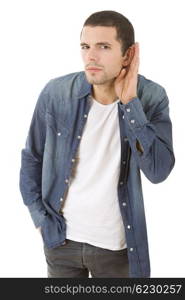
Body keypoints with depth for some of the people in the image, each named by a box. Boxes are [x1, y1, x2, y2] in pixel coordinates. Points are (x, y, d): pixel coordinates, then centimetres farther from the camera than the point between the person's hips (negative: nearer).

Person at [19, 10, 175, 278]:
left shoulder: (151, 97, -12)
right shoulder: (56, 93, -11)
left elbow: (158, 171, -22)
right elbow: (32, 158, 2)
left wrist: (129, 103, -24)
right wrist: (40, 217, -1)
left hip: (117, 245, -1)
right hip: (61, 238, 1)